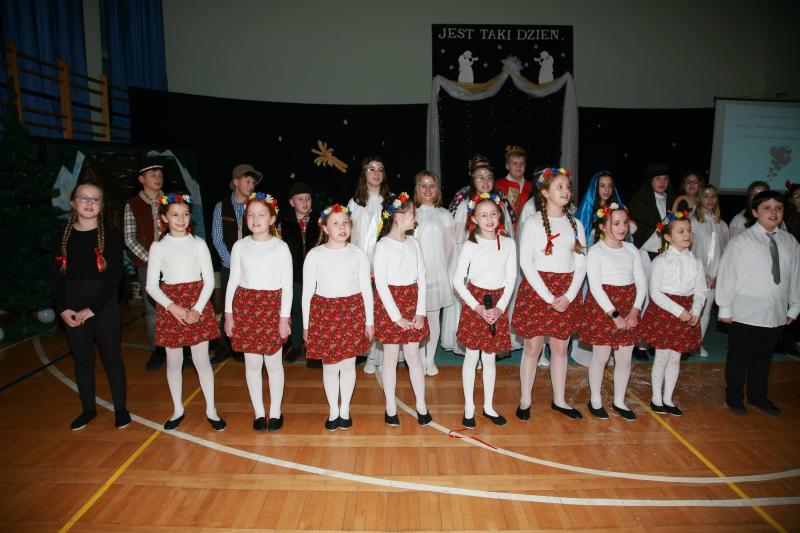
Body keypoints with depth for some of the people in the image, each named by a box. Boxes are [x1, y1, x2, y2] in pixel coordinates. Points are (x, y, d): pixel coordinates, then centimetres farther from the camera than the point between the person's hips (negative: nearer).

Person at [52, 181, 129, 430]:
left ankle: (120, 407, 18)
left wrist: (92, 309, -13)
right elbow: (58, 276, 5)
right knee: (81, 357, 12)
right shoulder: (64, 236, 4)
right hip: (72, 305, 3)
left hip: (104, 303, -3)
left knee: (111, 355, 4)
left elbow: (115, 275, -10)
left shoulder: (110, 235, -6)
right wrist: (62, 309, -7)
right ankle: (88, 408, 27)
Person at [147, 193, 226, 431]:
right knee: (174, 361, 10)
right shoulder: (158, 247, 1)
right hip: (170, 307, 1)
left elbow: (209, 280, -2)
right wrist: (173, 307, -14)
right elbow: (151, 285, -1)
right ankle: (178, 409, 26)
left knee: (201, 359, 2)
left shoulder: (198, 244, -1)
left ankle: (211, 409, 14)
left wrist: (197, 309, -13)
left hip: (197, 305, -1)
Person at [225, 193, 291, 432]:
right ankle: (259, 412, 22)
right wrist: (228, 313, 4)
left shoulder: (280, 247, -3)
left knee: (273, 362, 5)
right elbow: (233, 280, 8)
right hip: (245, 305, 3)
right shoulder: (240, 246, 5)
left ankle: (275, 412, 21)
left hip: (272, 306, -2)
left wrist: (284, 316, -8)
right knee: (252, 363, 8)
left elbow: (287, 284, -4)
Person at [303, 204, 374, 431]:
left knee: (348, 363, 8)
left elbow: (366, 289, 3)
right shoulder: (314, 255, -2)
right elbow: (307, 291, 2)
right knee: (329, 365, 8)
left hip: (352, 312, 0)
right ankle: (333, 410, 27)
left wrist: (369, 321, 4)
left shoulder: (358, 254, -1)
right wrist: (306, 325, 3)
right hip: (324, 312, 0)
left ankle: (345, 409, 28)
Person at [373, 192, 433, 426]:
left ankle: (421, 405, 20)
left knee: (413, 355, 9)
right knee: (391, 357, 7)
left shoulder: (413, 243, 5)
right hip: (390, 304, -4)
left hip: (412, 303, 4)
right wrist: (397, 317, -14)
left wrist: (420, 312, -4)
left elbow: (421, 278, 4)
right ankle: (391, 407, 20)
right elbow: (381, 284, -12)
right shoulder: (383, 246, -10)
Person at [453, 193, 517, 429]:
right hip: (474, 302, -2)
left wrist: (500, 307, -9)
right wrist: (477, 306, -13)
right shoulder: (470, 245, -7)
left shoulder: (508, 244, 0)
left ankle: (489, 406, 26)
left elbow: (511, 279, 1)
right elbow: (458, 280, -6)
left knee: (489, 357, 12)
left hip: (498, 305, 2)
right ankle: (469, 407, 20)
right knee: (472, 356, 6)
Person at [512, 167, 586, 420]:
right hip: (537, 290, -4)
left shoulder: (576, 224, 8)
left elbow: (581, 263, 5)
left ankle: (559, 400, 25)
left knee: (560, 347, 11)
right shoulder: (533, 222, -5)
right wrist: (548, 296, -14)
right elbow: (526, 262, -10)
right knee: (533, 346, 2)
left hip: (567, 293, 4)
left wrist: (569, 295, -8)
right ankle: (525, 400, 16)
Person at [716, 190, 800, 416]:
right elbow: (727, 274, -8)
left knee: (764, 356, 19)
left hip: (776, 314, 4)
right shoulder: (741, 240, -8)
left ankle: (758, 396, 36)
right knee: (739, 357, 9)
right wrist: (725, 309, -8)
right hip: (746, 313, -4)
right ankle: (734, 398, 25)